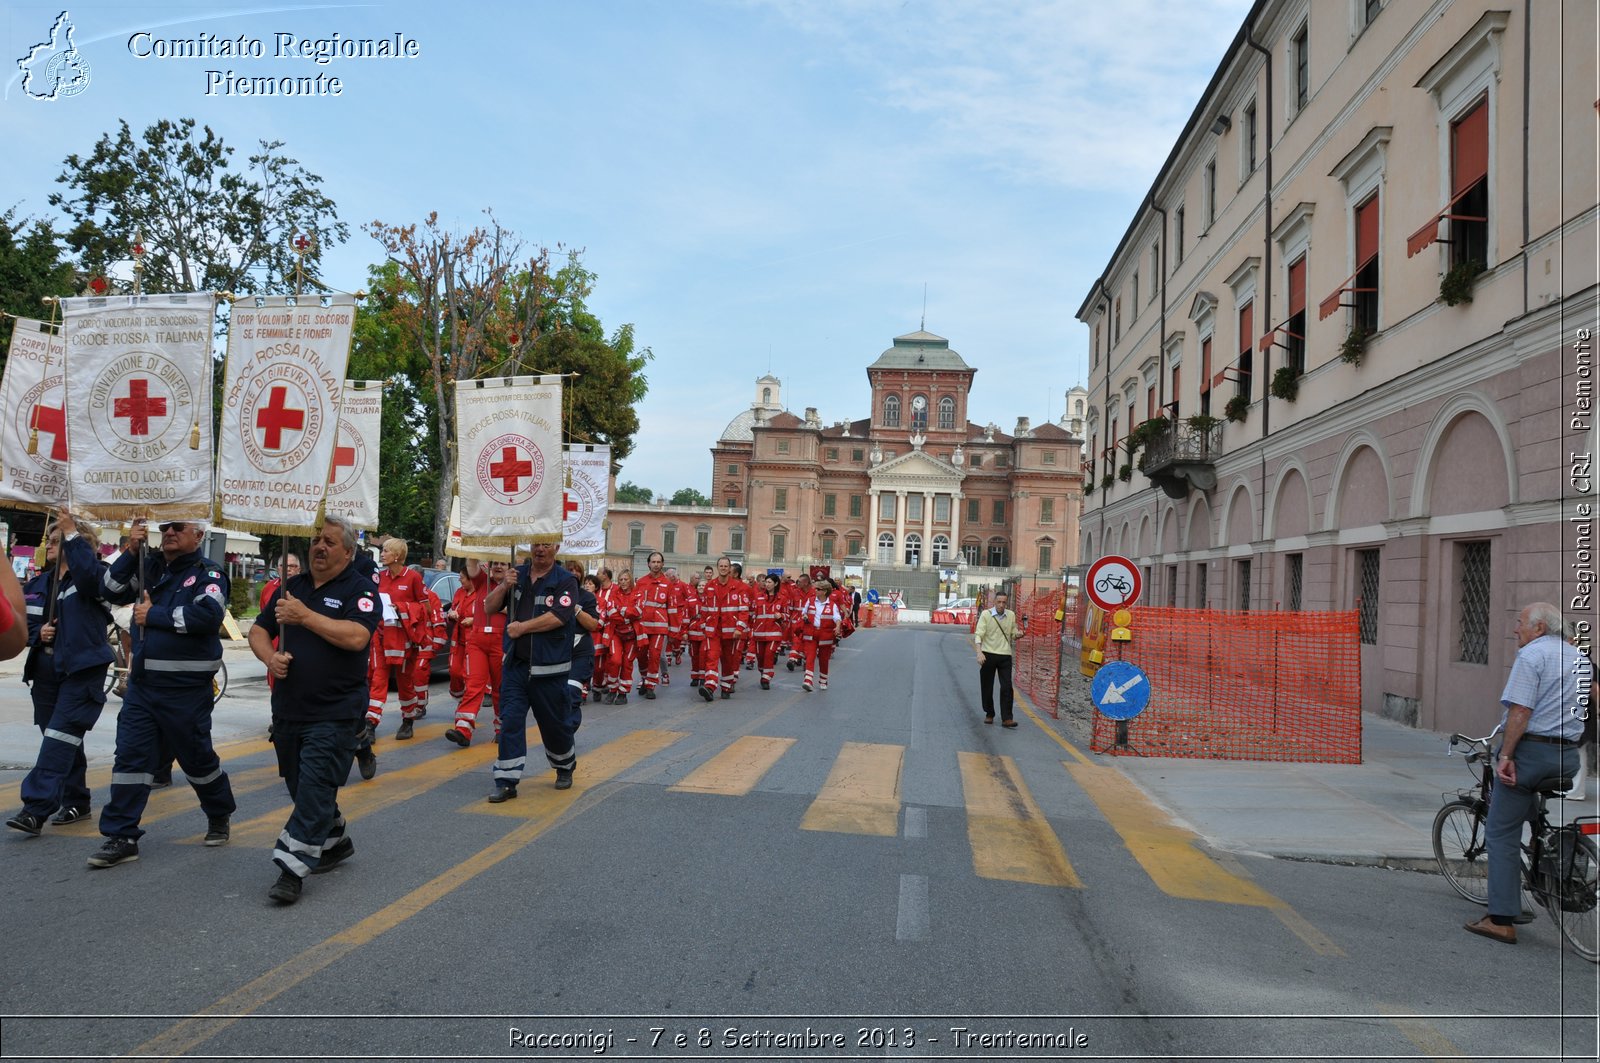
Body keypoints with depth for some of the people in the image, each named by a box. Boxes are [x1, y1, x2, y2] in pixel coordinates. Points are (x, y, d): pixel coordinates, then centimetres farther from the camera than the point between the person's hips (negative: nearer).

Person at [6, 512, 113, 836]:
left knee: (60, 740, -11)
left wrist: (71, 533, -30)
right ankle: (76, 802, 25)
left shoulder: (91, 578, -6)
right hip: (46, 672, 7)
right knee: (65, 742, 14)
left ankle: (36, 809, -12)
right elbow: (25, 623, 19)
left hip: (82, 672, -7)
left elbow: (91, 574, -31)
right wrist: (38, 633, -4)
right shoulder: (39, 584, 14)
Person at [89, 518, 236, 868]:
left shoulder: (208, 573, -9)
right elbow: (110, 589, 4)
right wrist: (131, 551, -7)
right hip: (142, 682, 5)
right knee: (130, 756, 2)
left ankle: (219, 816, 32)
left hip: (187, 687, -5)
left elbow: (208, 614, -24)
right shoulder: (150, 566, 9)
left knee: (197, 756, 9)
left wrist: (154, 615, -16)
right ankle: (122, 837, 8)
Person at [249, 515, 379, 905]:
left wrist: (305, 616, -21)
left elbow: (356, 637, -22)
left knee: (315, 789, -8)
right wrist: (270, 656, -7)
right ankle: (335, 843, 35)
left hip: (335, 714, -7)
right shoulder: (290, 587, 13)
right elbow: (259, 631, 15)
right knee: (301, 787, 16)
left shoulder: (360, 590, -6)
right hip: (288, 709, 7)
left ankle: (293, 868, -5)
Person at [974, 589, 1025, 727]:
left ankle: (1006, 718, -5)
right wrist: (979, 652, -21)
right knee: (987, 687, 7)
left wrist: (1018, 633, -10)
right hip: (988, 655, -2)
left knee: (1006, 687, -6)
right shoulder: (986, 614, -4)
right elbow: (978, 634, -9)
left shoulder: (1011, 615, 6)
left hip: (1005, 655, 2)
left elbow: (1013, 634, 15)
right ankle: (989, 714, 24)